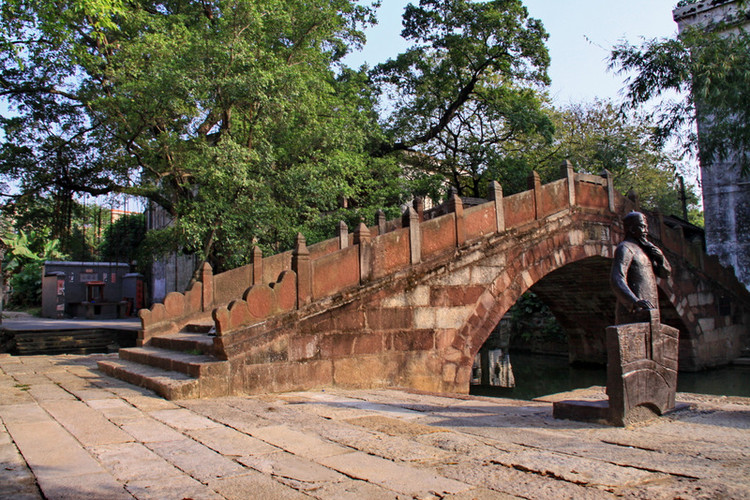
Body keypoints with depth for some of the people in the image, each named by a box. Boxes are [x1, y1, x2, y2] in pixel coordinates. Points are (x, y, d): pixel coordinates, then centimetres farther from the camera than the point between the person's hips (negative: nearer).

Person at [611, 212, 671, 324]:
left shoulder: (644, 249, 23)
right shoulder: (624, 248, -7)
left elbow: (665, 273, 22)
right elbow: (617, 280, -22)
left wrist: (660, 256, 1)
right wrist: (635, 301, -37)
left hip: (647, 313, 9)